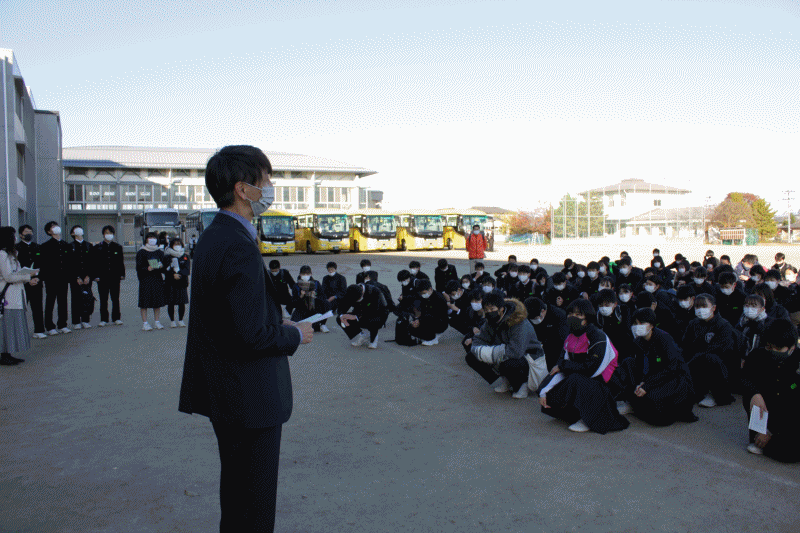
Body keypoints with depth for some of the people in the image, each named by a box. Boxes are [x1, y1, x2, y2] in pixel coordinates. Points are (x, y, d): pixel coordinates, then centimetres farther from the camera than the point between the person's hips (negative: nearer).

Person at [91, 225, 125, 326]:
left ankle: (116, 318, 13)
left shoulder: (118, 247, 10)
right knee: (103, 299, 2)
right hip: (102, 277, -1)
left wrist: (122, 274, 2)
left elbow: (121, 262, 11)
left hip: (115, 276, 1)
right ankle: (104, 319, 8)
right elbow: (94, 263, 3)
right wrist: (96, 276, -5)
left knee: (115, 299, 6)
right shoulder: (97, 247, 6)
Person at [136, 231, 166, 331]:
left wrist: (161, 266, -10)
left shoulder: (160, 252, 13)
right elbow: (139, 267, -3)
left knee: (158, 300, 5)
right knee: (144, 301, -4)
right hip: (145, 279, -4)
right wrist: (147, 269, -20)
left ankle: (157, 322, 14)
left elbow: (164, 265, 12)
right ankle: (145, 323, 2)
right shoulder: (141, 252, 1)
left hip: (157, 279, 4)